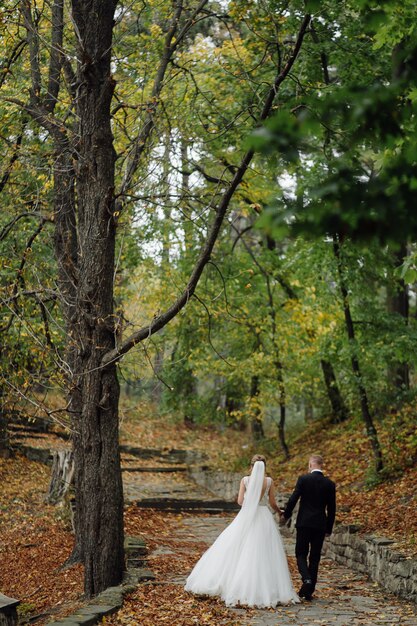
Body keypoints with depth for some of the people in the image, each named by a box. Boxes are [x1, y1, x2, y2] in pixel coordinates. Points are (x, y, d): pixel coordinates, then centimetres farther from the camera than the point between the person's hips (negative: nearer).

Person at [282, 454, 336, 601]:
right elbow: (331, 508, 5)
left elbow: (293, 499, -8)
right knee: (315, 557, 9)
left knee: (301, 554, 7)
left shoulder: (303, 479, -7)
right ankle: (309, 590, 11)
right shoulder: (330, 484, 2)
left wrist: (286, 515, 8)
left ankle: (307, 579, -18)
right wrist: (329, 528, 14)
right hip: (320, 525, 3)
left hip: (304, 523, -3)